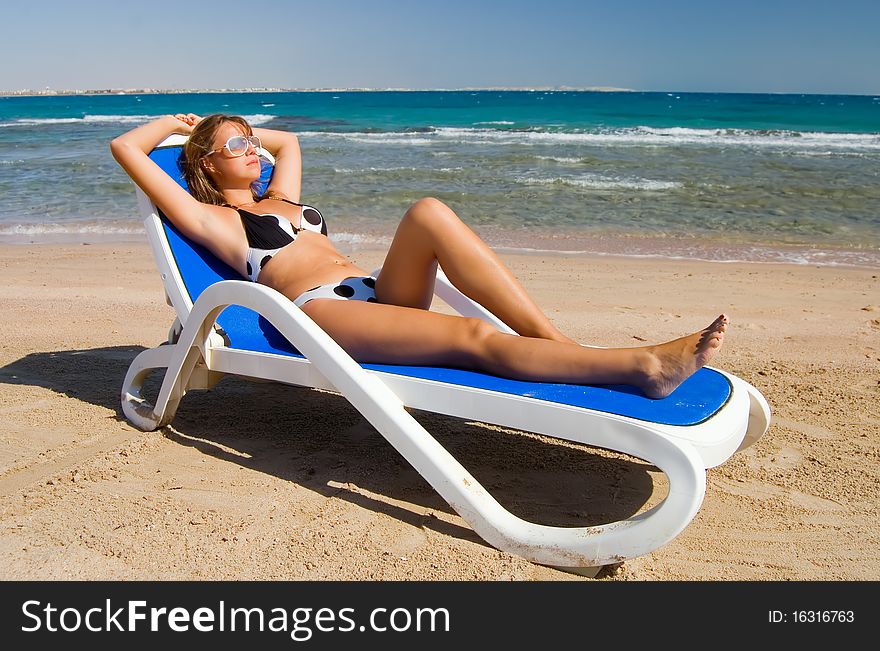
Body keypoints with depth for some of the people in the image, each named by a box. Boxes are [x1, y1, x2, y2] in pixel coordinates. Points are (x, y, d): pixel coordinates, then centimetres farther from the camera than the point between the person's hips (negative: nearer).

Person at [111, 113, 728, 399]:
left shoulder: (280, 196, 32)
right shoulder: (211, 219, 12)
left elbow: (288, 139, 52)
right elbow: (125, 148, 8)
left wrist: (239, 126, 48)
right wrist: (175, 123, 25)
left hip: (379, 294, 7)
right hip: (320, 312, -7)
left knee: (430, 210, -25)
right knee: (472, 336, -31)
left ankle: (562, 343, -33)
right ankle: (639, 364, -43)